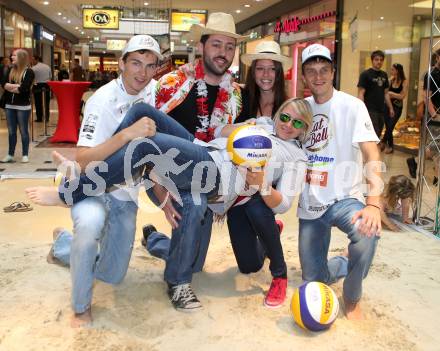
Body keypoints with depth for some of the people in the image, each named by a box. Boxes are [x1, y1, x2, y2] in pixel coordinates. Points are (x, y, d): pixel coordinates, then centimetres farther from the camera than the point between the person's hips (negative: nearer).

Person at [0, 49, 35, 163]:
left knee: (23, 131, 3)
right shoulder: (10, 70, 10)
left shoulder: (29, 72, -9)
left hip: (22, 106, -6)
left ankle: (25, 155, 12)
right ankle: (10, 154, 18)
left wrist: (10, 88, -5)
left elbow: (23, 89, -19)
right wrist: (16, 86, -15)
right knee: (11, 131, 11)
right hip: (9, 105, 6)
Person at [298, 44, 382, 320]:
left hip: (344, 198, -4)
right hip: (310, 204, 4)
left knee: (367, 231, -38)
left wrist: (374, 204, -38)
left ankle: (352, 298, -9)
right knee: (313, 280, 6)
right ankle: (346, 265, 41)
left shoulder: (352, 106, -12)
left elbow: (372, 156, -23)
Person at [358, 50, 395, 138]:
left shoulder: (384, 75, 14)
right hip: (370, 110, -7)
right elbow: (360, 93, -10)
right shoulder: (365, 74, -6)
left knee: (377, 136, 9)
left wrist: (390, 108, 18)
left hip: (381, 110, 7)